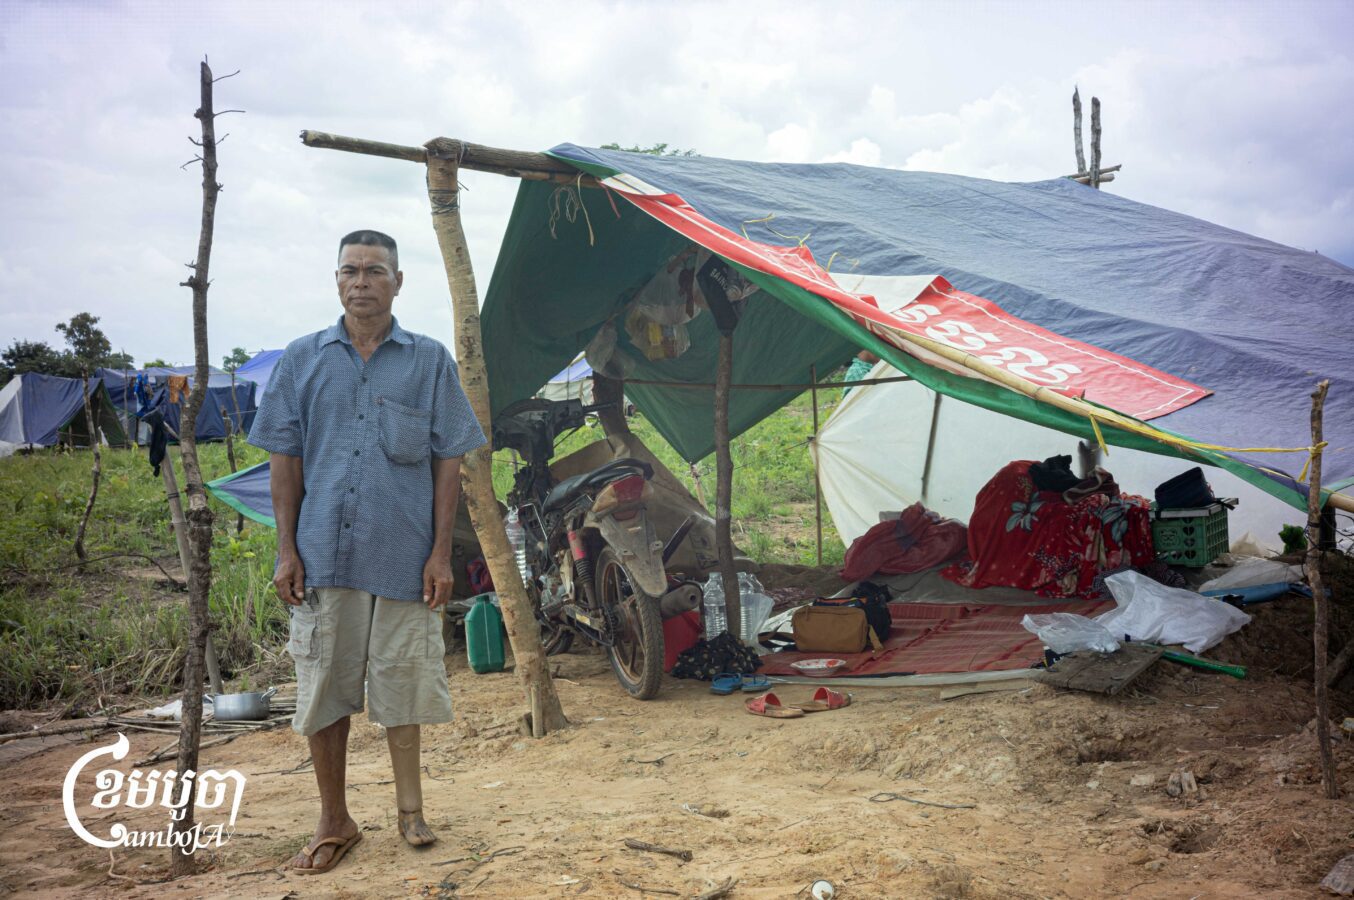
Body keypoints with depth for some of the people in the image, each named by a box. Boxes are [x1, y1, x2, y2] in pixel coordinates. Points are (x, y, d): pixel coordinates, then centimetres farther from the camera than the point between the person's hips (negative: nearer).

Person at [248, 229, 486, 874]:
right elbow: (285, 458, 7)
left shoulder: (429, 361, 4)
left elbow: (448, 460, 3)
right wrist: (286, 549, 0)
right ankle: (334, 822, 22)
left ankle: (410, 809, 26)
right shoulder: (302, 359, 7)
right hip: (323, 554, 1)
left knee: (401, 686, 8)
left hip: (404, 555, -1)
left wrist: (441, 552, -3)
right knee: (322, 689, 7)